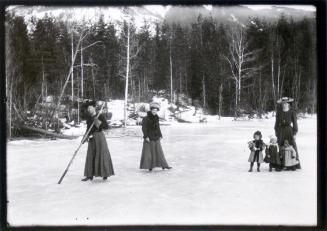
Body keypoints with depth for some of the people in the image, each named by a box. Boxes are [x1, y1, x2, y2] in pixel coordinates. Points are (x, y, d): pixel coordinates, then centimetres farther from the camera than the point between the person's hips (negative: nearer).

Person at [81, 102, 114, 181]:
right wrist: (86, 137, 10)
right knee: (90, 156, 4)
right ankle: (90, 175, 8)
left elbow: (106, 126, -10)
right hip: (91, 138, 6)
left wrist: (99, 123, -23)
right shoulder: (88, 118, 10)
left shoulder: (100, 116, -6)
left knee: (102, 154, -5)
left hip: (99, 136, -5)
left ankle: (105, 174, 4)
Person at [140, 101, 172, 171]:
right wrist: (146, 136, -18)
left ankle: (164, 165, 11)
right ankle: (149, 166, 6)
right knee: (149, 152, -2)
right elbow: (144, 128, -13)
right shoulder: (146, 118, -10)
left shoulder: (156, 118, 10)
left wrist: (160, 135, 11)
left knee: (159, 151, 8)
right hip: (149, 137, -7)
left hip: (156, 137, 7)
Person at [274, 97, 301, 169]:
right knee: (281, 147, 1)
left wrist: (295, 133, -4)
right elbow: (277, 122, 12)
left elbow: (295, 123, 0)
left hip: (289, 130, -2)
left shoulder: (292, 112, 0)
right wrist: (276, 130, 9)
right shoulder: (279, 112, 6)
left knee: (293, 147, -6)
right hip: (281, 130, 2)